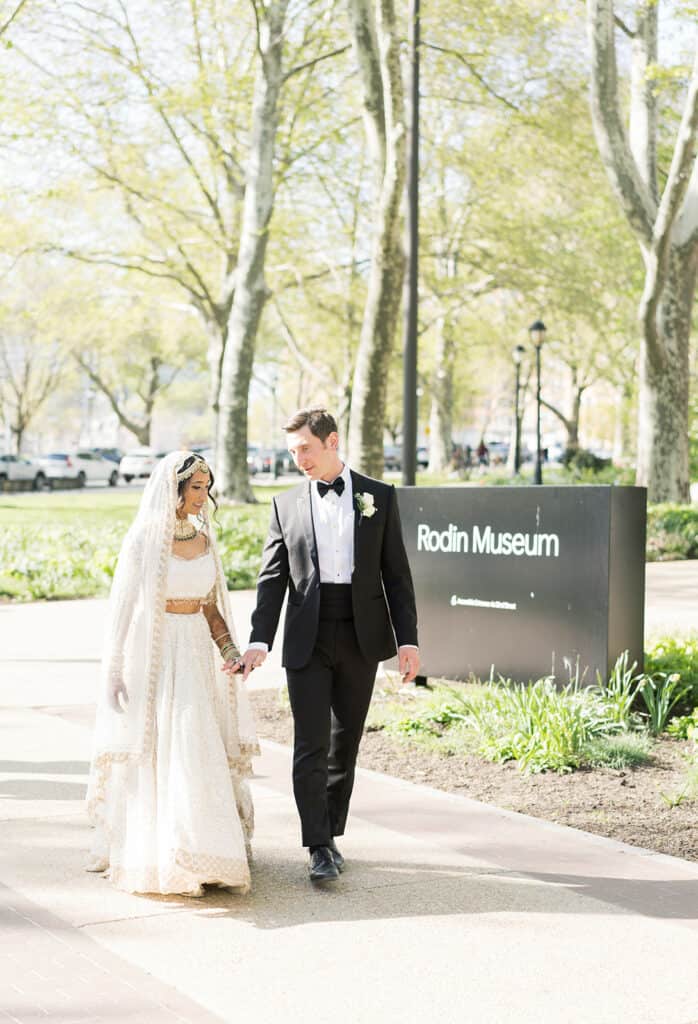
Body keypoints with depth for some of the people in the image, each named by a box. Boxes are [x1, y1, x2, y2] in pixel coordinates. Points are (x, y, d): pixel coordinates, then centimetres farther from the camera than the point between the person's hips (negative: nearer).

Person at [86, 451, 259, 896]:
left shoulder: (206, 540, 9)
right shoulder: (144, 539, -6)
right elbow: (122, 609, -6)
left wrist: (232, 652, -2)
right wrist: (114, 672, -9)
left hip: (196, 656, 5)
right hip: (152, 655, -5)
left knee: (200, 754, 3)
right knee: (155, 755, -3)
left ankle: (196, 854, 12)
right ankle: (153, 857, 8)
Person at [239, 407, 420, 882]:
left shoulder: (379, 497, 4)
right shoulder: (287, 504, 6)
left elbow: (397, 574, 3)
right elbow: (273, 578, 4)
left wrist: (408, 639, -3)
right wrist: (260, 640, -8)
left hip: (361, 637, 0)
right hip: (307, 641, 0)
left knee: (345, 743, 9)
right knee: (310, 745, -7)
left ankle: (331, 834, 22)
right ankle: (320, 849, -5)